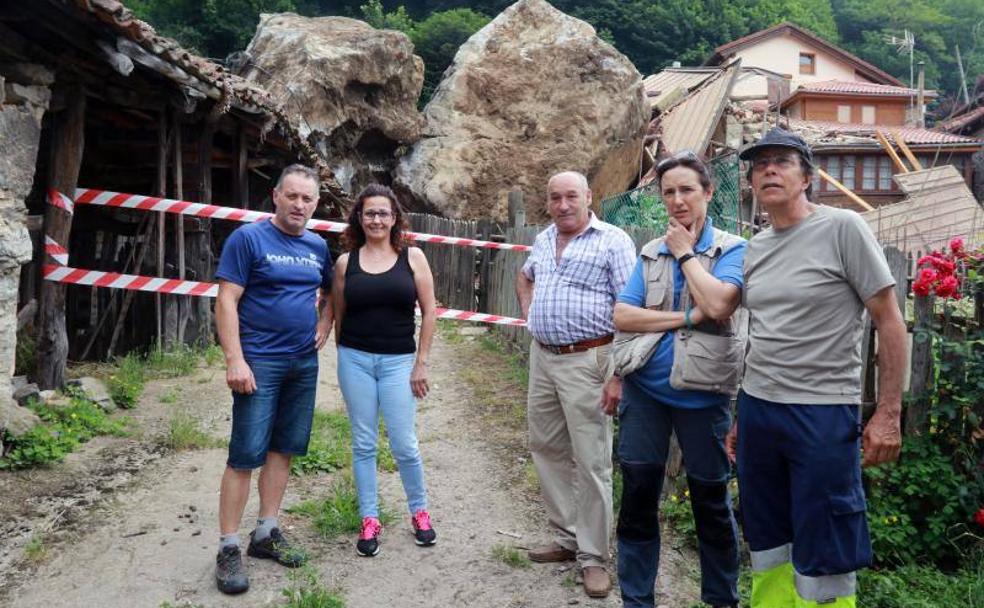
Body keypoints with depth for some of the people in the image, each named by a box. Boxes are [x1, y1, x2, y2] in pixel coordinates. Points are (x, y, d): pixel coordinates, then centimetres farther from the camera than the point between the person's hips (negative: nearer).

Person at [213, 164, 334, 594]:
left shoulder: (318, 247, 10)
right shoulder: (248, 239, -7)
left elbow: (328, 292, 26)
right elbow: (226, 302, -12)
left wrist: (324, 327, 8)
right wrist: (235, 360, -19)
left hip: (304, 364, 6)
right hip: (259, 363, -6)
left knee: (283, 450, 12)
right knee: (245, 456, -4)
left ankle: (266, 534, 24)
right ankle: (228, 548, 6)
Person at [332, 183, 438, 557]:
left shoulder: (412, 257, 0)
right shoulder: (345, 263, 3)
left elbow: (429, 311, 1)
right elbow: (338, 316, 10)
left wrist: (421, 363, -2)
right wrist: (344, 359, 12)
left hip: (398, 361, -1)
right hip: (355, 359, 1)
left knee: (404, 444, 2)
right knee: (363, 443, 8)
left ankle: (419, 512, 23)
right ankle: (369, 520, 19)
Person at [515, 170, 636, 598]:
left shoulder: (612, 241, -8)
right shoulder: (543, 240, 13)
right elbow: (525, 276, 35)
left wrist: (620, 373, -19)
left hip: (586, 361, -7)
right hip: (541, 357, 8)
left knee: (591, 462, -2)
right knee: (547, 450, 14)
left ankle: (593, 556, 10)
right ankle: (568, 537, 28)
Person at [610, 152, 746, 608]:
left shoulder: (732, 249, -5)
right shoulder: (650, 253, 6)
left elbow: (718, 305, -24)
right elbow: (621, 316, -5)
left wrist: (686, 253, -12)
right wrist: (687, 319, -15)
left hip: (701, 394, -3)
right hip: (644, 390, 3)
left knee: (710, 501, 11)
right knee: (638, 498, 8)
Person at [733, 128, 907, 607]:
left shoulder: (843, 228, -8)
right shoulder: (755, 248, 11)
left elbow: (890, 323, -7)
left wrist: (888, 414, -11)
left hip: (822, 413, -6)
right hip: (756, 408, 6)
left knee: (823, 560, 2)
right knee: (768, 548, 15)